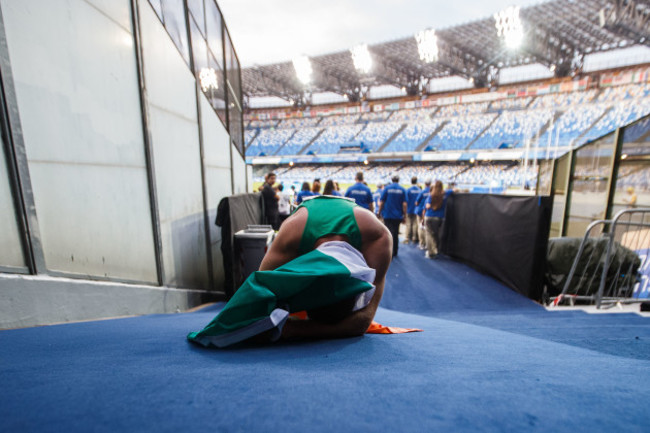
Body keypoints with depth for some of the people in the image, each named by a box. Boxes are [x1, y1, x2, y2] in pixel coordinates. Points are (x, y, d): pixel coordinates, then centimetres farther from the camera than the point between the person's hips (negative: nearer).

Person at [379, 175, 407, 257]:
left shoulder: (387, 188, -1)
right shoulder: (402, 189, 2)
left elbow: (381, 202, -4)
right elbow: (404, 204, -3)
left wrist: (380, 212, 7)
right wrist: (404, 215, 4)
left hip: (387, 215, -2)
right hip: (398, 216, 2)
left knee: (389, 233, -1)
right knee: (396, 233, 14)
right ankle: (395, 252, 23)